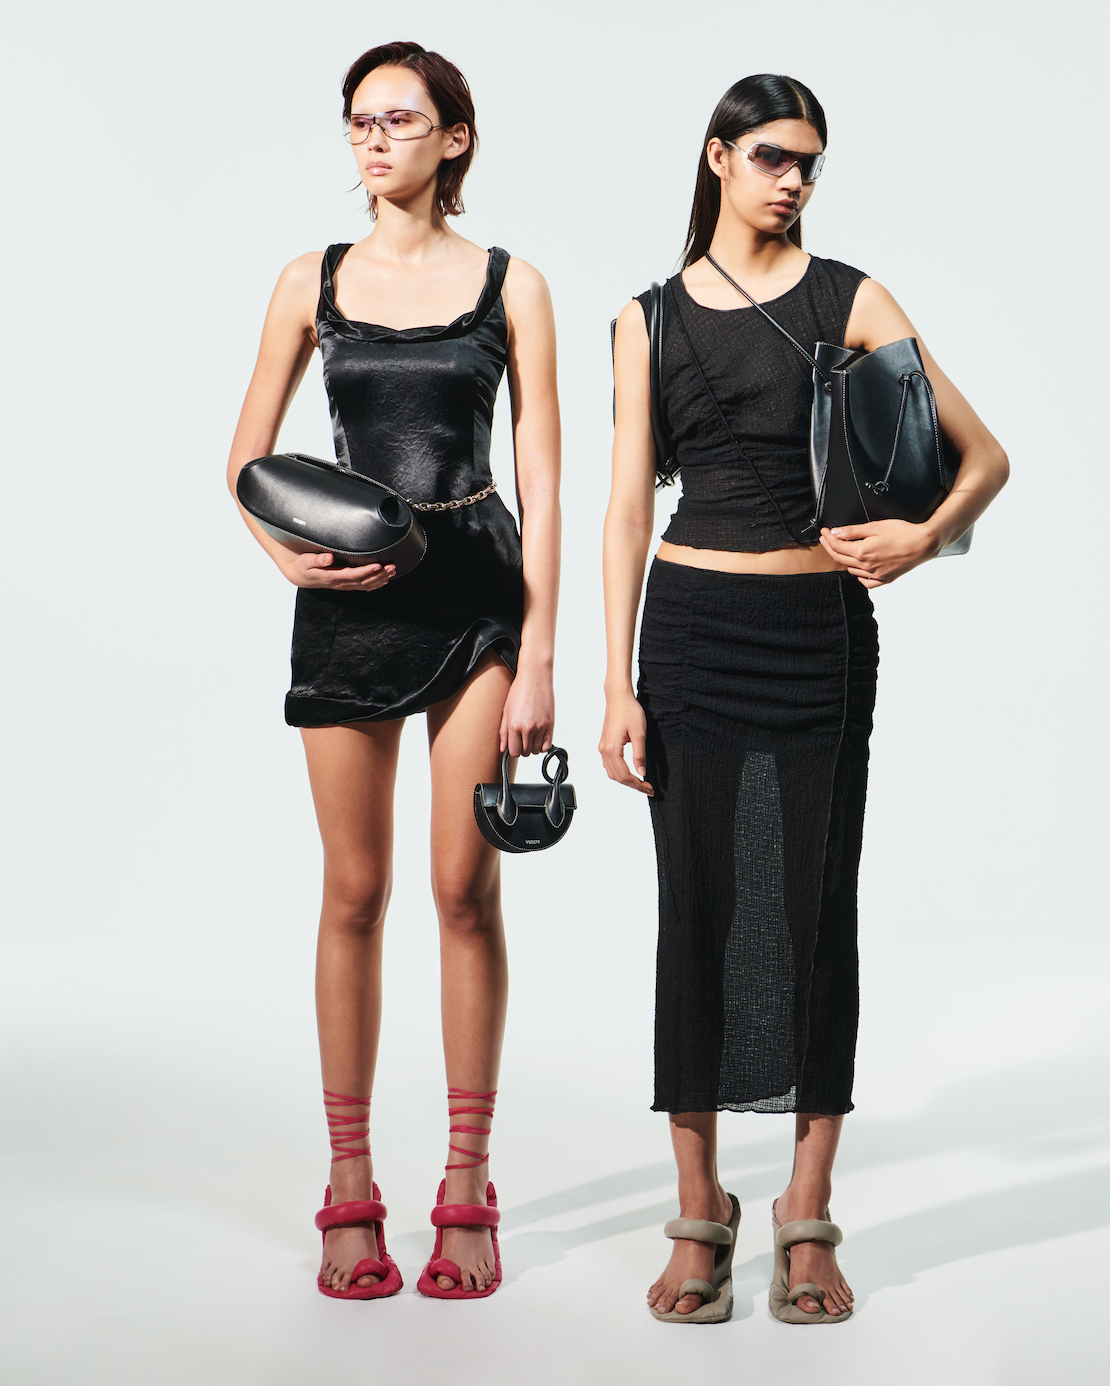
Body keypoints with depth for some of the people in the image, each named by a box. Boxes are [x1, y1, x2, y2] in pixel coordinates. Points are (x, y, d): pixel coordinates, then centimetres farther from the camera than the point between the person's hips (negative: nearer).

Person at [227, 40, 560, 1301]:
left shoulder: (509, 285, 3)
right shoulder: (314, 281, 8)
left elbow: (541, 481, -1)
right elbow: (247, 459, 11)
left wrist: (538, 657, -7)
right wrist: (291, 557, -9)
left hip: (478, 594, -1)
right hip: (348, 604, 1)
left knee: (466, 889, 0)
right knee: (355, 892, 4)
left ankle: (467, 1187, 12)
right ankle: (350, 1188, 15)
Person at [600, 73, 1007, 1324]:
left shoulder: (849, 300, 4)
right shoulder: (652, 318, 8)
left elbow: (985, 455, 3)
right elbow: (628, 503, 3)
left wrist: (923, 537, -18)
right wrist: (618, 682, -4)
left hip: (821, 626, -1)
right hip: (693, 624, 1)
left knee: (817, 910, 2)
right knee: (698, 908, 2)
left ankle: (809, 1218, 13)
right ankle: (699, 1213, 12)